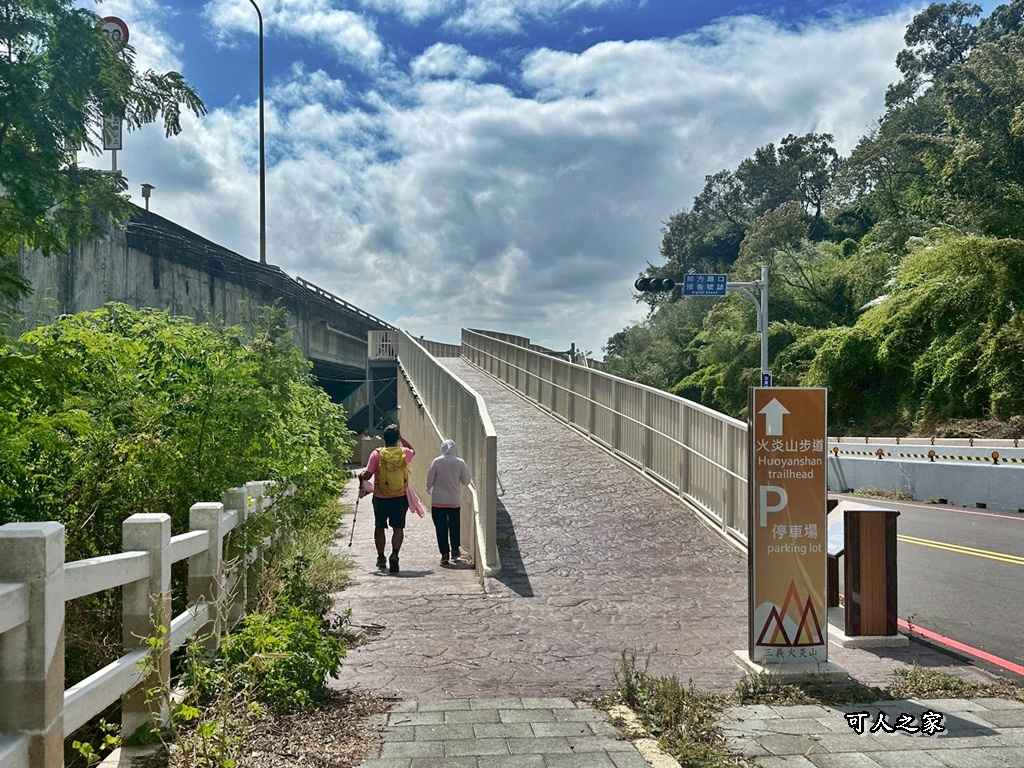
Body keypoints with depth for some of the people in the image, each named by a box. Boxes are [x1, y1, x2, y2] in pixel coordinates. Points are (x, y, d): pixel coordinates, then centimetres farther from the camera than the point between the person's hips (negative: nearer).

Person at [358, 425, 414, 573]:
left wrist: (361, 475, 9)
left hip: (381, 498, 0)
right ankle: (394, 554, -18)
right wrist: (401, 438, 18)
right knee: (398, 528, 2)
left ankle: (381, 557, 24)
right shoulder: (404, 453, -4)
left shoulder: (377, 454, -11)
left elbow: (367, 475, -12)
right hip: (400, 498, 0)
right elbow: (412, 451, 21)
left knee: (380, 527, 16)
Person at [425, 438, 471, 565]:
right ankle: (455, 550, 26)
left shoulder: (437, 462, -9)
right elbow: (466, 481, 1)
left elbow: (430, 479, -3)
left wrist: (429, 489, 17)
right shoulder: (460, 463, -6)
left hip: (438, 501, -2)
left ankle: (445, 553, 1)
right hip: (455, 501, 2)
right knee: (454, 526, 17)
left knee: (441, 527, 4)